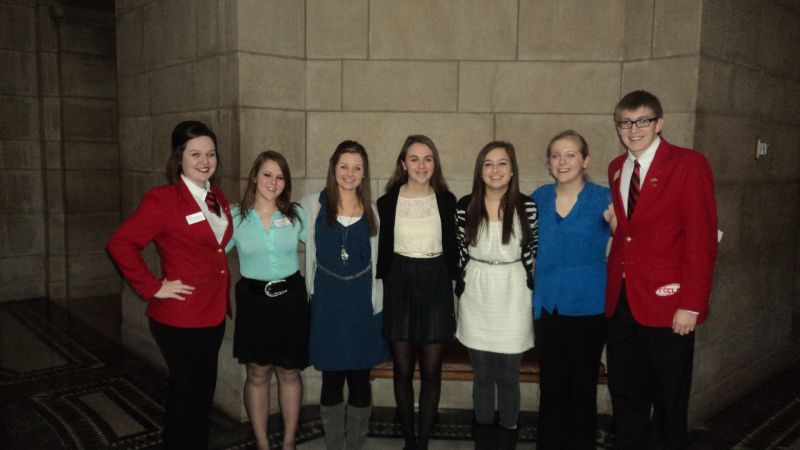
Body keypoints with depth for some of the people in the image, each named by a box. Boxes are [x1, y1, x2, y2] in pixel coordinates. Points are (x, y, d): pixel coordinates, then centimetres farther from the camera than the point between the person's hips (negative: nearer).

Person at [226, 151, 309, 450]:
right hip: (253, 302, -1)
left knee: (289, 372, 10)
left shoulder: (296, 214, 0)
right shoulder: (235, 217, -3)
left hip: (291, 299, 1)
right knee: (258, 374, 8)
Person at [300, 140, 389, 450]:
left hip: (363, 303, 2)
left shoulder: (372, 211, 5)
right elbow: (310, 255, 5)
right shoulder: (314, 205, -1)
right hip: (327, 303, -1)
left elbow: (376, 260, 8)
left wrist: (376, 302, 4)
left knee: (360, 379, 8)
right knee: (332, 380, 6)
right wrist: (313, 294, 1)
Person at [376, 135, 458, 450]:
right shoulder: (388, 202, 0)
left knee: (431, 370, 5)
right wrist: (380, 289, -1)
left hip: (435, 284, 0)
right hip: (399, 285, 0)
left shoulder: (446, 200, 1)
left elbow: (452, 249, 6)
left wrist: (453, 287, 3)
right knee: (403, 370, 8)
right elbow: (381, 251, 3)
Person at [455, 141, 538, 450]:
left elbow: (530, 253, 4)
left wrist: (519, 283, 5)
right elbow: (460, 253, 7)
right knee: (482, 375, 13)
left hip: (512, 299, -1)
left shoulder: (527, 207, -6)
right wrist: (463, 287, 8)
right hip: (476, 298, 1)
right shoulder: (465, 206, -2)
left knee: (508, 376, 8)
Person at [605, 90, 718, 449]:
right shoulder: (616, 168, 11)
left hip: (666, 304, -5)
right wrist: (610, 286, 3)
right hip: (620, 302, 5)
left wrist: (691, 305, -16)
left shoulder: (689, 164, -7)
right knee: (625, 396, 16)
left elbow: (701, 239, -12)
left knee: (668, 400, 11)